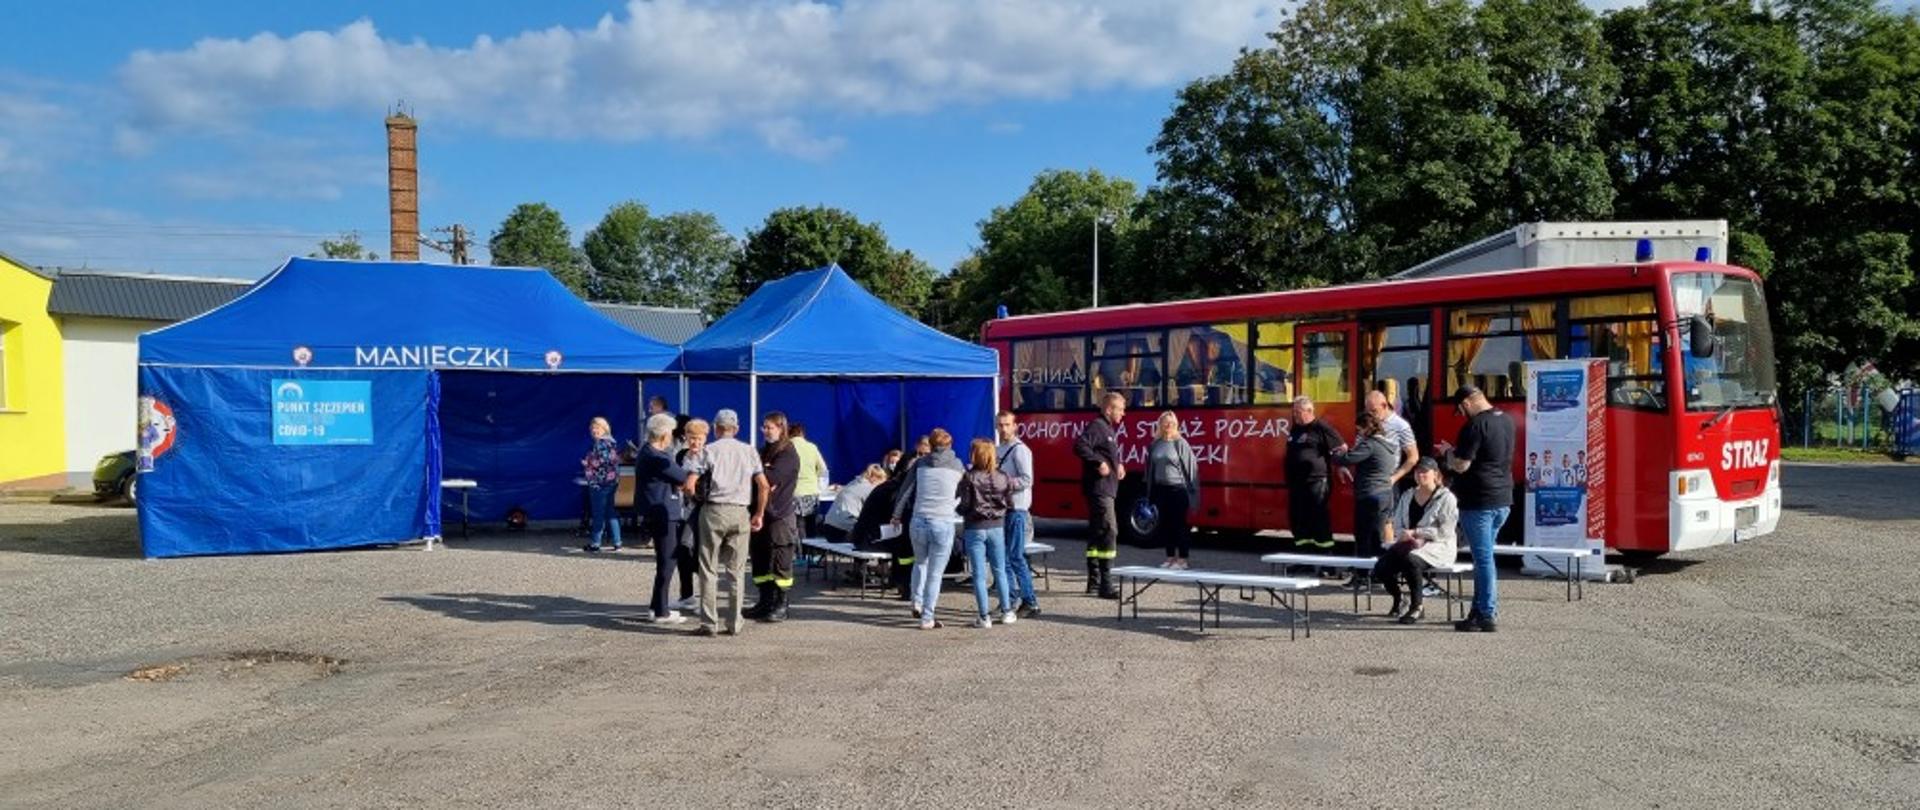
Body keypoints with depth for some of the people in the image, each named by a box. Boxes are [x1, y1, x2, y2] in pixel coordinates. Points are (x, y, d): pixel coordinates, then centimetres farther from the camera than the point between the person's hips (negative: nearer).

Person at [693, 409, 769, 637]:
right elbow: (763, 485, 3)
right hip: (741, 512, 3)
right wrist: (759, 514, 10)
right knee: (736, 570, 8)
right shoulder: (749, 450, 9)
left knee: (709, 570, 4)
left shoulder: (709, 450, 1)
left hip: (714, 510, -2)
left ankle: (709, 623, 2)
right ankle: (734, 624, 9)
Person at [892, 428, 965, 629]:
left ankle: (917, 603, 20)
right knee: (935, 573, 4)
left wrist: (897, 515, 20)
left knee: (920, 563, 27)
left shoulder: (921, 463, 8)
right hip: (943, 524, -2)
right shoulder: (957, 466, 6)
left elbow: (905, 490, 10)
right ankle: (927, 618, 5)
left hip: (918, 522, 2)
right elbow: (964, 495, 15)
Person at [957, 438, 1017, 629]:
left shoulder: (969, 478, -12)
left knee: (979, 575, 3)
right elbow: (1010, 502, 3)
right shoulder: (1003, 478, -2)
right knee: (1000, 571, 16)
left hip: (974, 528, -3)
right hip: (997, 527, 3)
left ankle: (984, 617, 3)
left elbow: (965, 505, -12)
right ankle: (1007, 612, 20)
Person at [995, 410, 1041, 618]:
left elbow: (1027, 480, -17)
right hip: (1001, 508, 9)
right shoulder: (998, 450, 16)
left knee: (1016, 557, -9)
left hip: (1017, 510, -9)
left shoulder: (1019, 449, -10)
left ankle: (1031, 603, -5)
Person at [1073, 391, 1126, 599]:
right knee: (1108, 531, -13)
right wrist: (1099, 463, -26)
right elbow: (1080, 446, -28)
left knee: (1096, 533, 13)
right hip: (1098, 488, -11)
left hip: (1106, 489, 11)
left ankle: (1094, 581, 19)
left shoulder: (1109, 428, 18)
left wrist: (1118, 465, 13)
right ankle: (1106, 585, -14)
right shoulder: (1096, 426, -13)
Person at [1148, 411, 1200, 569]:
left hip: (1178, 489, -5)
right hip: (1161, 489, 5)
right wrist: (1151, 493, 12)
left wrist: (1191, 490, -11)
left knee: (1179, 525, -1)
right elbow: (1150, 468, 14)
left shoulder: (1180, 443, -6)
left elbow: (1190, 467, -7)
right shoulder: (1155, 444, 9)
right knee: (1165, 525, 9)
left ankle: (1182, 560, 4)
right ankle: (1171, 558, 18)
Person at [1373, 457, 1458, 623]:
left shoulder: (1446, 498, -3)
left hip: (1437, 546, -6)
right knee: (1381, 568, -19)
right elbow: (1397, 523, 15)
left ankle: (1416, 608, -20)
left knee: (1411, 560, -38)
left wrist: (1415, 533, -14)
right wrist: (1405, 535, -9)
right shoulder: (1407, 496, 17)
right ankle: (1398, 601, 11)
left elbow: (1445, 531, -12)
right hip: (1409, 543, 6)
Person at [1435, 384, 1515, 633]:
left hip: (1479, 502, -9)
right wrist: (1456, 452, 19)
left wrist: (1447, 452, 1)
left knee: (1483, 557, -3)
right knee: (1485, 555, 17)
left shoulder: (1475, 426, -17)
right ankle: (1481, 608, 24)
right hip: (1503, 500, 9)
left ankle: (1486, 616, 1)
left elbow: (1461, 465, -18)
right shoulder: (1506, 421, 10)